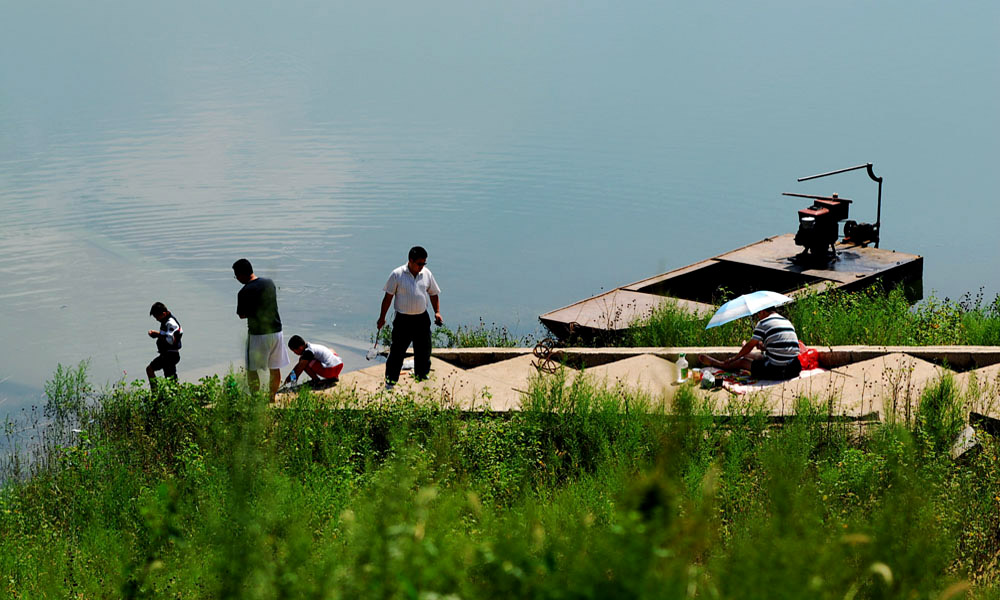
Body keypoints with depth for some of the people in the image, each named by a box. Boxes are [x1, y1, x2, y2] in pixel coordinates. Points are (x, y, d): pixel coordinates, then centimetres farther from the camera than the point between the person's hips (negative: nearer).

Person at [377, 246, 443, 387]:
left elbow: (433, 294, 14)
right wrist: (382, 317, -1)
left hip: (422, 318, 4)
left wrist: (437, 312, 1)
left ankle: (422, 375, 33)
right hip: (403, 319, -4)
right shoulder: (397, 274, -9)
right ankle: (390, 380, 8)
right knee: (397, 350, -2)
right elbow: (388, 296, -3)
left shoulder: (426, 273, 3)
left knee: (424, 349, 13)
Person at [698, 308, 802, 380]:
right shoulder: (788, 322, 15)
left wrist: (734, 358, 18)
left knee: (742, 361, 16)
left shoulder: (763, 323, -6)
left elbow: (750, 346, 3)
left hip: (775, 370, -8)